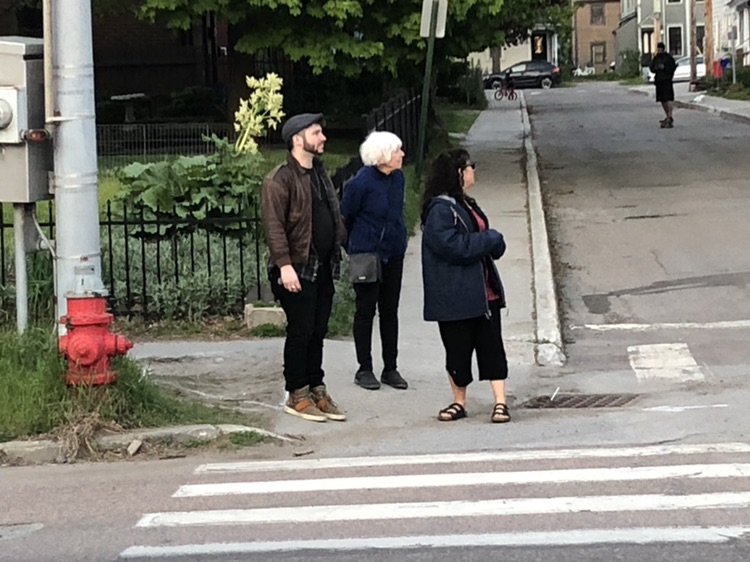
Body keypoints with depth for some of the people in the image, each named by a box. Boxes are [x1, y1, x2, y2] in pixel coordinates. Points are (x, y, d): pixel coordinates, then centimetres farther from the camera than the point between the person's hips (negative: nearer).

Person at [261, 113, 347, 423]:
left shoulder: (319, 174, 16)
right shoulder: (280, 179, -12)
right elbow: (274, 225, -18)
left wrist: (336, 256, 15)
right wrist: (284, 264, -24)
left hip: (323, 268, 8)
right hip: (298, 269, -8)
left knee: (318, 332, 12)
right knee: (300, 332, -2)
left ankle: (316, 390, 19)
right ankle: (297, 396, 7)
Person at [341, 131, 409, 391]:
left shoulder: (398, 178, 1)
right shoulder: (361, 183, -18)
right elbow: (345, 218, -6)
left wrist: (398, 240, 15)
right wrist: (353, 248, 4)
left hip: (393, 255, 6)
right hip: (367, 255, -6)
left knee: (390, 311, 11)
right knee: (366, 311, 4)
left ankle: (390, 369, 19)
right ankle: (364, 369, 14)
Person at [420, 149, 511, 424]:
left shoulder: (465, 204, 15)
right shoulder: (439, 209, -14)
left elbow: (486, 241, 20)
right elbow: (453, 245, -24)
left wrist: (494, 243, -4)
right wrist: (491, 239, -14)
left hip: (483, 291, 8)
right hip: (455, 295, -8)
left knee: (492, 345, 2)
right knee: (458, 349, 4)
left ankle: (500, 401, 2)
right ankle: (459, 402, 18)